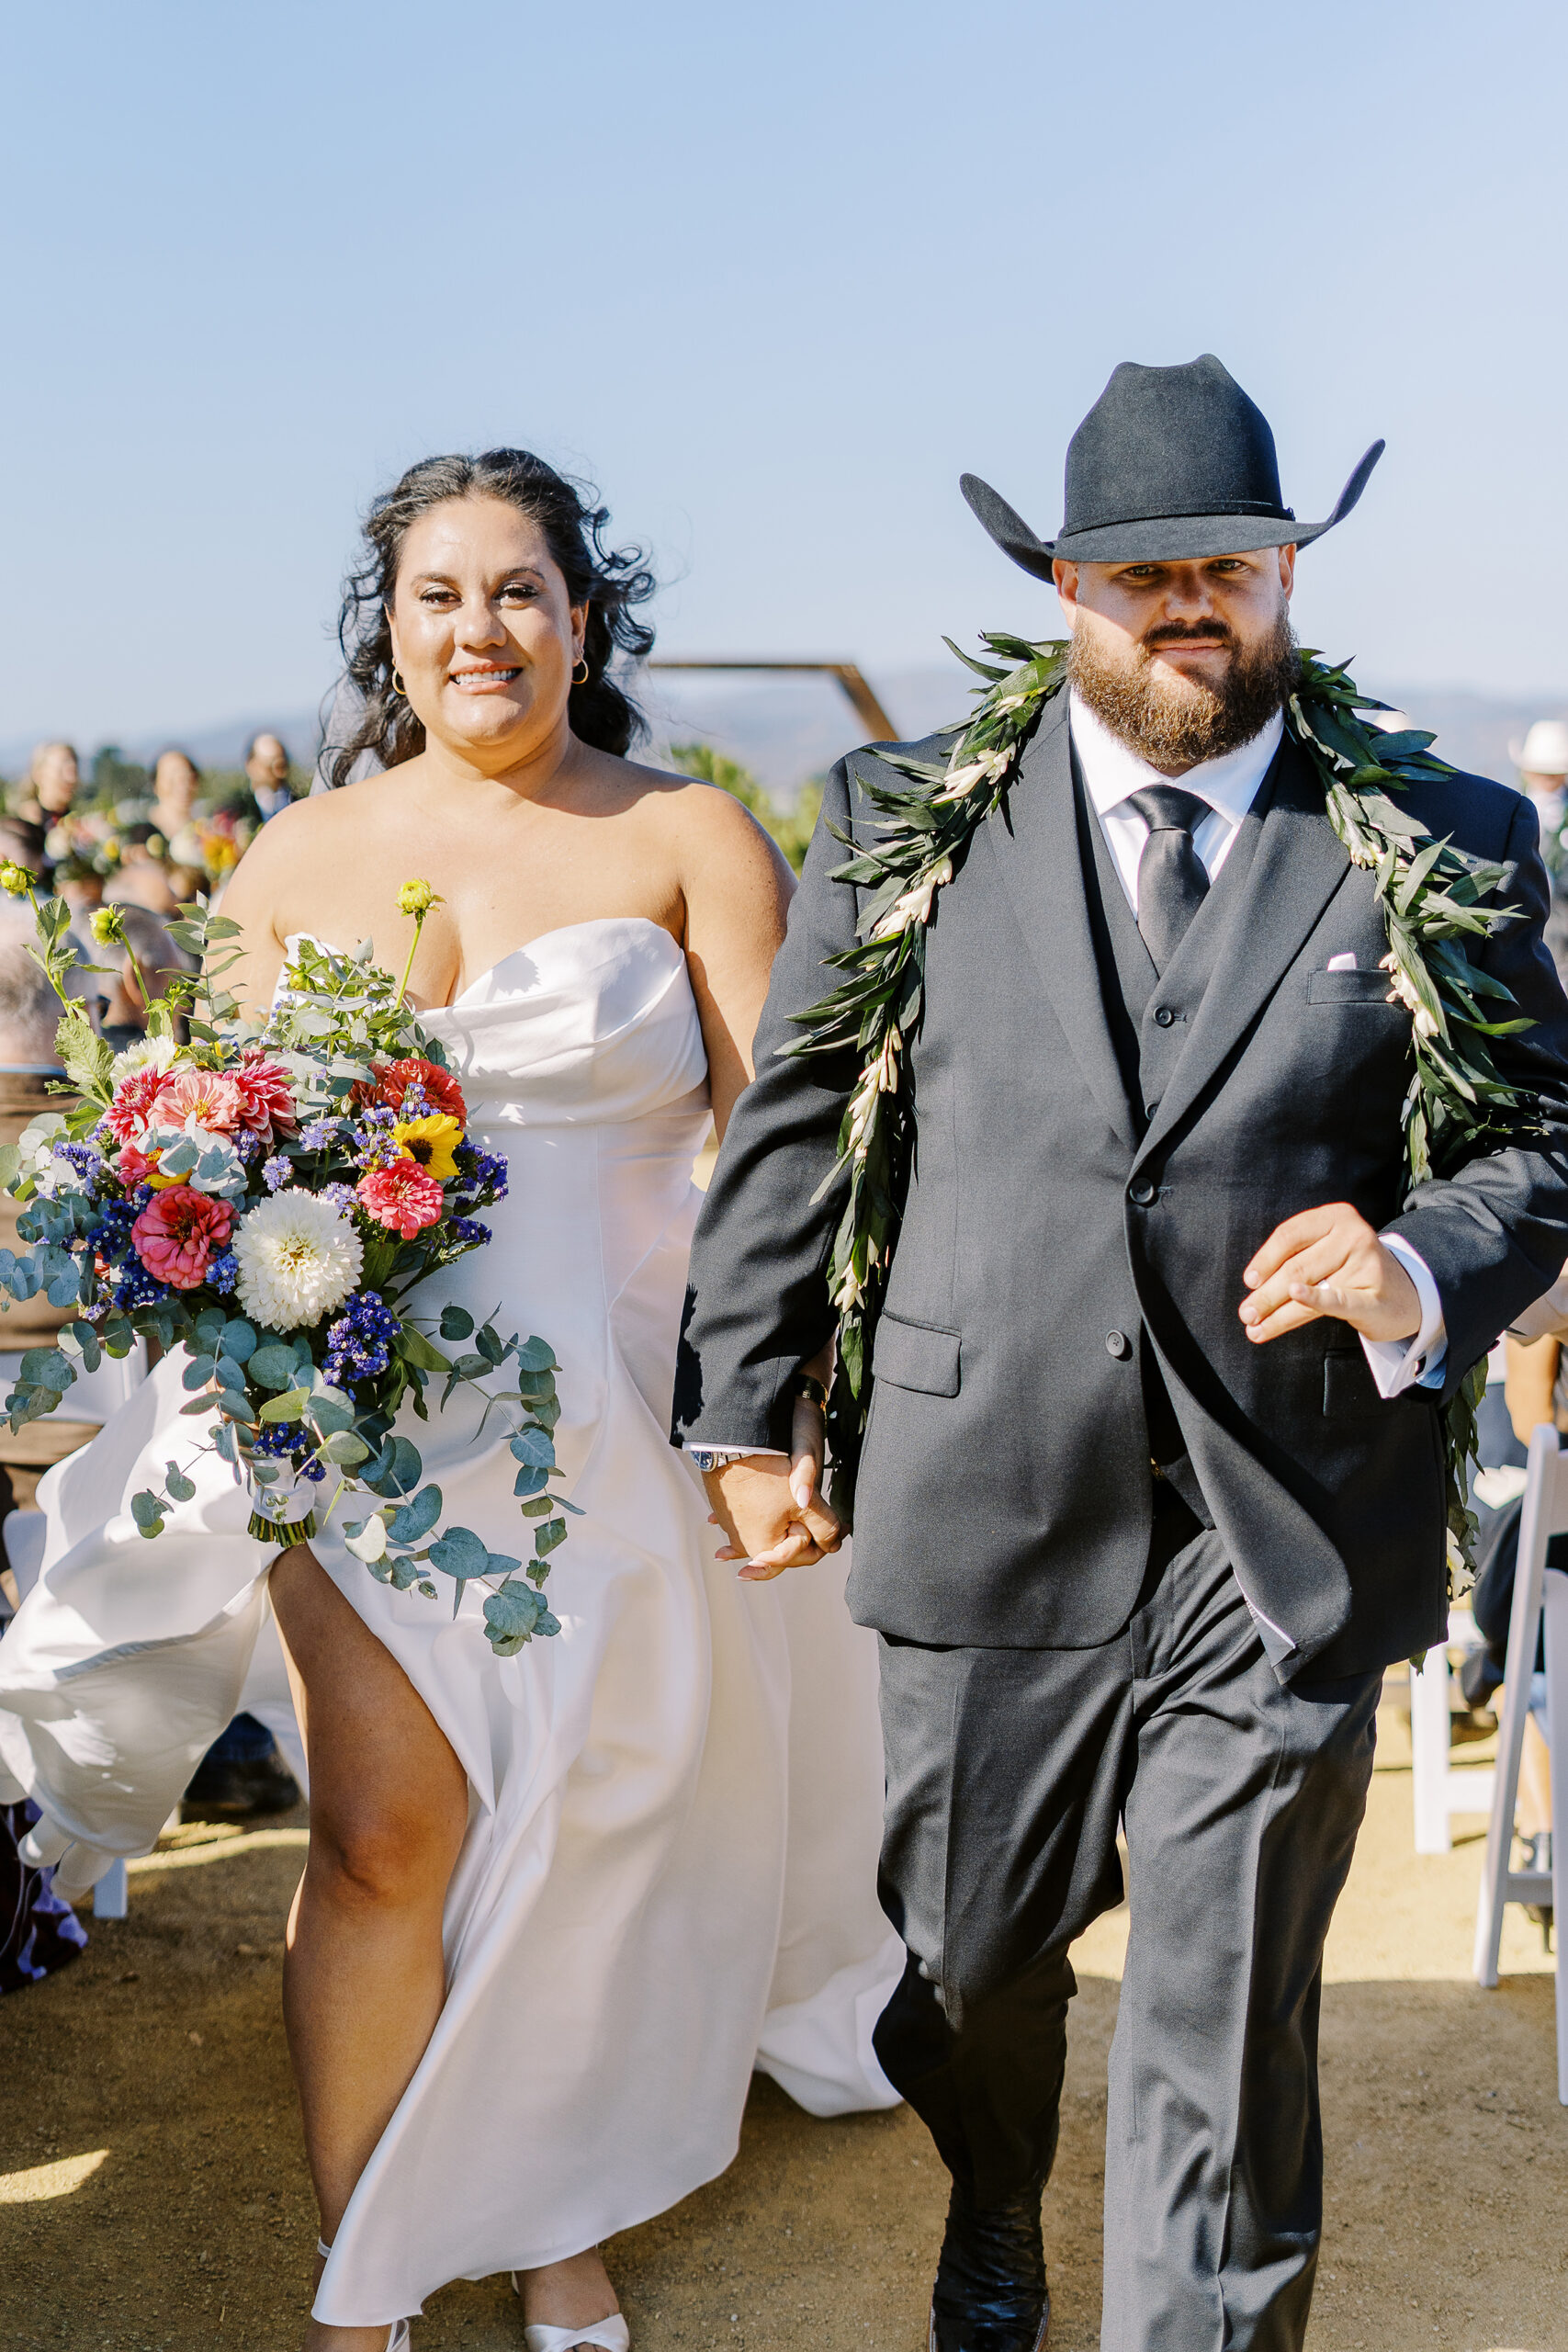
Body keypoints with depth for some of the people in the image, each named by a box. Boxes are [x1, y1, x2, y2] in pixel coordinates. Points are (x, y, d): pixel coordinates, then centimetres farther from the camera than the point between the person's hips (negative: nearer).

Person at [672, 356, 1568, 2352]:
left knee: (1228, 2049, 7)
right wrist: (738, 1417, 4)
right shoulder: (903, 819, 3)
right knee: (970, 1953, 21)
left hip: (1288, 1559, -1)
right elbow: (785, 1131, 6)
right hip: (990, 1520, 2)